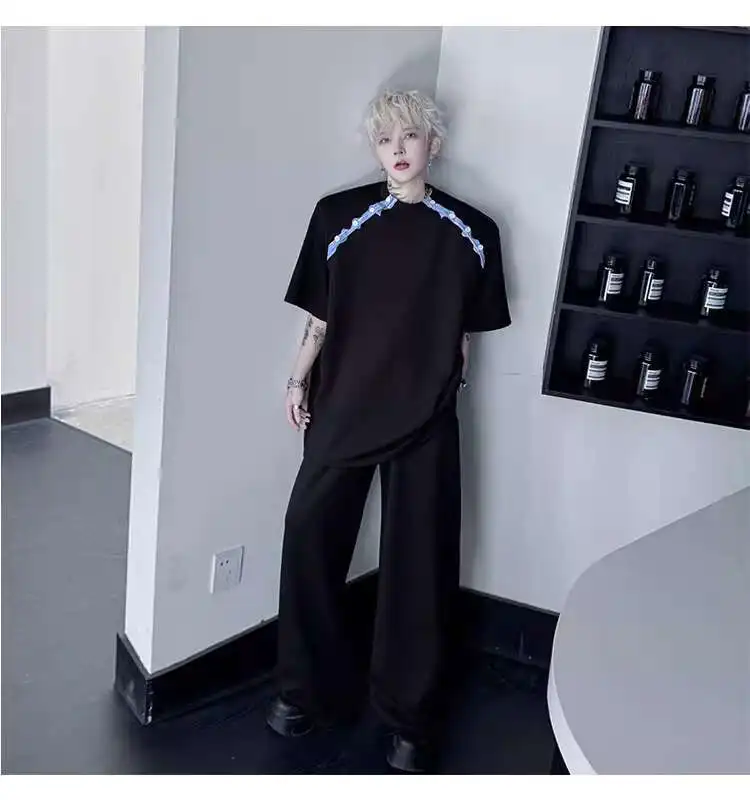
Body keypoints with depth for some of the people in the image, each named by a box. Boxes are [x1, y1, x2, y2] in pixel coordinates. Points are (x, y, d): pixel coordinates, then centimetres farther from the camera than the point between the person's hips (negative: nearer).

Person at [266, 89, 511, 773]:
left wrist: (448, 388, 7)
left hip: (425, 417, 0)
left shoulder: (470, 233, 1)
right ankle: (310, 690, 22)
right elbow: (320, 315, 5)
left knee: (419, 560, 4)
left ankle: (411, 721, 21)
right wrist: (299, 382, 3)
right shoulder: (340, 215, 1)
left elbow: (465, 333, 7)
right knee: (309, 536, 0)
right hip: (343, 407, 1)